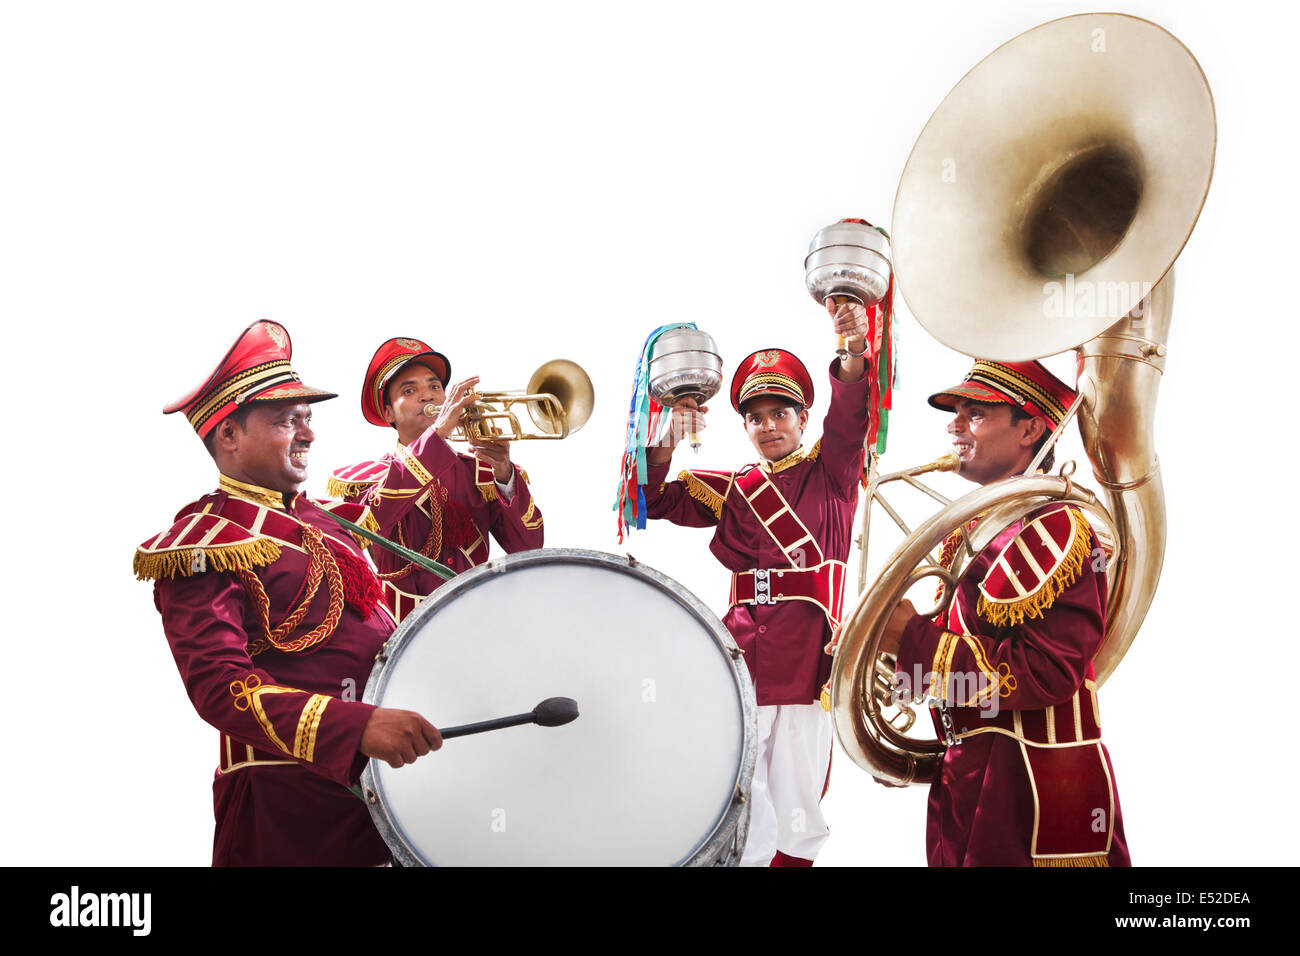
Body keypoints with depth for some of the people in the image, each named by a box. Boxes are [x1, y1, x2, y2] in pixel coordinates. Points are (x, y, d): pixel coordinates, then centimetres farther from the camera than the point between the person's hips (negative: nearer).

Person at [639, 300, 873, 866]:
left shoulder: (830, 475, 8)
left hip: (806, 670, -2)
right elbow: (657, 501, 10)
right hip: (740, 669, 2)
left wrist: (854, 351, -30)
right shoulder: (733, 491, 15)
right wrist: (668, 445, -9)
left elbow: (849, 421, -11)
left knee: (796, 826, 3)